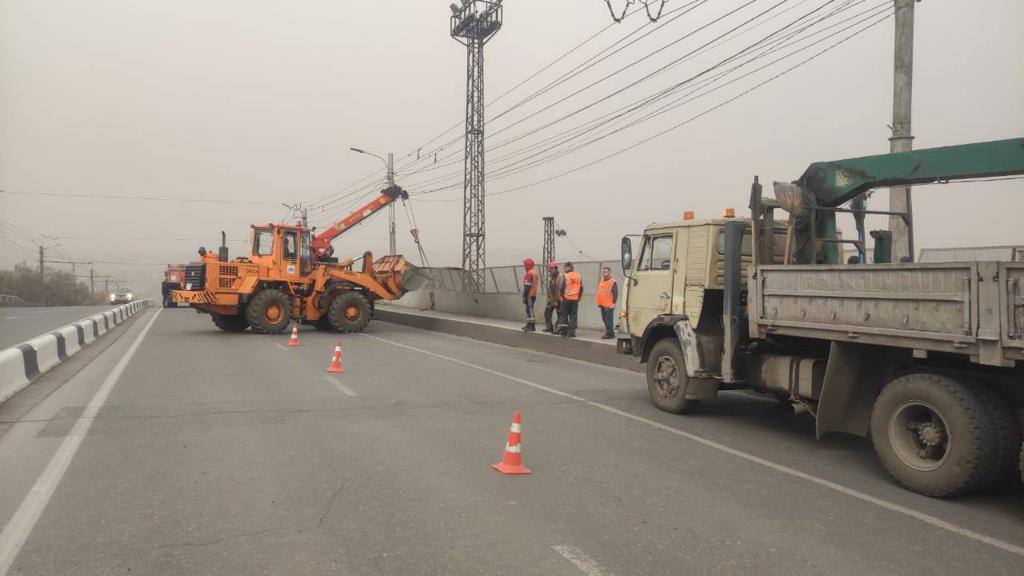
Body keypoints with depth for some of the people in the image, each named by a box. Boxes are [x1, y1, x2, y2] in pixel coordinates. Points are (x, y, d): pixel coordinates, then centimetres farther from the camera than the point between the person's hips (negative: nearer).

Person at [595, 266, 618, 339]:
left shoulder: (613, 282, -10)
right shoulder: (602, 281, 17)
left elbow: (615, 293, -13)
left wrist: (613, 303, -17)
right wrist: (599, 303, 18)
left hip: (609, 305, -9)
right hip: (603, 304, 9)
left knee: (609, 319, -8)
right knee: (604, 319, 13)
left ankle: (610, 334, -5)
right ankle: (610, 333, 22)